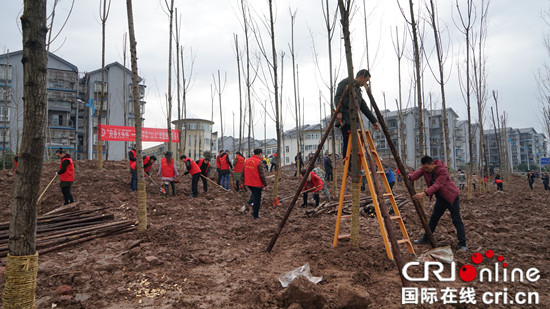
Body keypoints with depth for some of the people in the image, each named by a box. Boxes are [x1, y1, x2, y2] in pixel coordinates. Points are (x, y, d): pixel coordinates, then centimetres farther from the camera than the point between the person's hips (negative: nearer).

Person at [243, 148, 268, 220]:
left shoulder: (246, 161, 5)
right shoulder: (259, 162, -15)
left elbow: (243, 173, 12)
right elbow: (262, 175, -16)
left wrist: (243, 181, 21)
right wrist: (265, 184, -6)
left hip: (248, 183, 6)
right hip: (257, 184, -6)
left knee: (254, 194, 29)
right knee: (257, 200, 5)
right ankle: (255, 216, 12)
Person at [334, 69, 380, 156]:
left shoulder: (358, 90, 27)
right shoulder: (346, 82, 3)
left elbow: (364, 108, 26)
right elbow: (338, 97, -11)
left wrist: (374, 121, 22)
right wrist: (339, 112, -24)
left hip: (353, 121, 9)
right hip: (345, 120, -9)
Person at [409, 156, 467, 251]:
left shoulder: (443, 169, -28)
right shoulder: (425, 168, -8)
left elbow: (437, 185, -37)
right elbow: (417, 173, -22)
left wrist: (424, 194, -49)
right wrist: (409, 177, -46)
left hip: (451, 196, -7)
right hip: (441, 197, 7)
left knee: (456, 220, -8)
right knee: (433, 218, 15)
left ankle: (462, 245, -4)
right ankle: (426, 239, 26)